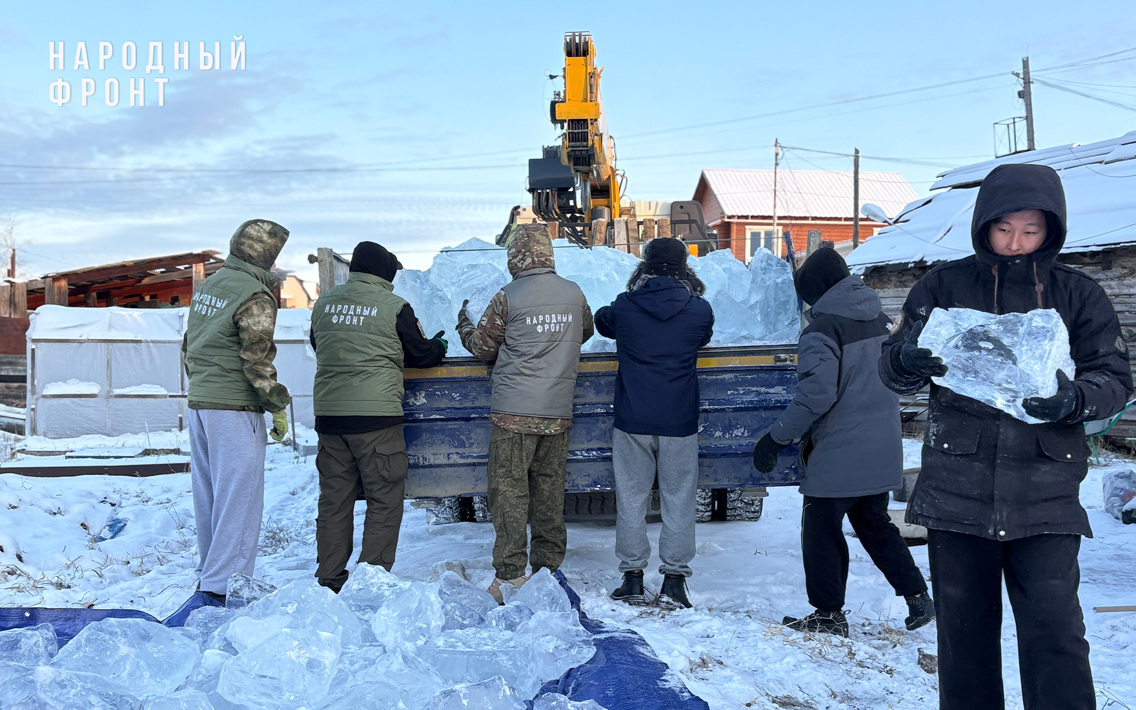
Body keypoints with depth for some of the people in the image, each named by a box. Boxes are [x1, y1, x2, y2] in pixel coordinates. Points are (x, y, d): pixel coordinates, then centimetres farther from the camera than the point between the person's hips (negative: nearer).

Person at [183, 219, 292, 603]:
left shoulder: (207, 286, 13)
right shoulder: (254, 296, -14)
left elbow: (189, 347, 19)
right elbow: (257, 360, -16)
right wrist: (278, 406, -9)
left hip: (199, 403, 9)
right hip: (234, 409, -9)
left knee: (208, 495, 16)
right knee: (239, 496, -4)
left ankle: (209, 571, 26)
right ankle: (221, 583, -5)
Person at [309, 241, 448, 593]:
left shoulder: (324, 303, 9)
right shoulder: (394, 307, -5)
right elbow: (421, 355, 4)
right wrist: (439, 345, 25)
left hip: (328, 413, 5)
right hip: (377, 414, -5)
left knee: (333, 499, 12)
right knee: (384, 500, 4)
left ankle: (330, 580, 18)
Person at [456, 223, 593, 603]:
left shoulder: (508, 297, -8)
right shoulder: (574, 293, 5)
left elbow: (483, 347, 2)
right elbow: (585, 332, 24)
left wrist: (464, 325, 22)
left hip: (514, 413, -4)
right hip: (558, 412, 5)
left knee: (509, 490, 1)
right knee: (549, 489, 13)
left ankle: (510, 578, 0)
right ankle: (548, 568, 20)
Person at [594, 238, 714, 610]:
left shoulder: (624, 307, -2)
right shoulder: (699, 310, -3)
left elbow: (602, 321, 19)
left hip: (632, 421, 0)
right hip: (680, 423, 0)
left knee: (631, 498, 9)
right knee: (678, 500, 8)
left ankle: (632, 577, 14)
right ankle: (674, 581, 10)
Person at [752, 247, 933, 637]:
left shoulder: (822, 330, -17)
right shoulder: (882, 321, 7)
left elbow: (816, 396, -24)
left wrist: (776, 437, -17)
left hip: (837, 454, -8)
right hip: (882, 449, 8)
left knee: (821, 531, 6)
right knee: (875, 524, 22)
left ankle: (829, 615, 14)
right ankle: (918, 597, 22)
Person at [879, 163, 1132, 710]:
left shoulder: (1077, 295, 6)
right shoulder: (945, 286, 4)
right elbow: (891, 371, 3)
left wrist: (1074, 399, -18)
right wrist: (907, 360, -21)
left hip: (1045, 490, 0)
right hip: (957, 484, 0)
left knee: (1055, 628, -5)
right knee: (964, 625, 9)